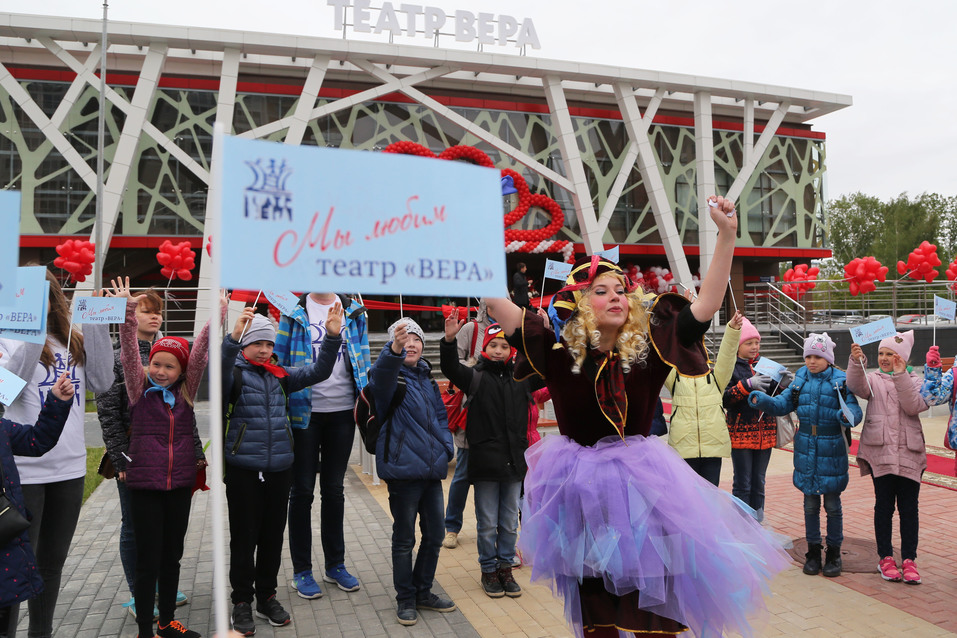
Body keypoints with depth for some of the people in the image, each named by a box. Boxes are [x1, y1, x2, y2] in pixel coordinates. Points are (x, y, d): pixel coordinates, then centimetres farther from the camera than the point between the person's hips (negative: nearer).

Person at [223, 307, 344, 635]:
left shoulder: (280, 375, 10)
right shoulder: (235, 372, -4)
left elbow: (318, 372, 4)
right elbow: (218, 376, -27)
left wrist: (332, 336, -9)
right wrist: (233, 336, -42)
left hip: (279, 469, 4)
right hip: (243, 469, -4)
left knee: (273, 535, 14)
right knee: (244, 537, 6)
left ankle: (266, 595, 31)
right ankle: (242, 601, 23)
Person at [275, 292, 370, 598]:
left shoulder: (354, 312, 6)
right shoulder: (294, 313, 0)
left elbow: (363, 358, 9)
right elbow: (280, 362, 0)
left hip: (342, 412, 2)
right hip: (304, 412, -2)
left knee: (334, 489, 14)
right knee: (302, 490, 6)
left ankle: (335, 564, 26)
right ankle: (302, 571, 19)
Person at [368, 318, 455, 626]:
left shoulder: (427, 379, 13)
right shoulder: (391, 376, -8)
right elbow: (381, 374, -34)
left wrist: (446, 447, 8)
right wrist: (394, 351, -55)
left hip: (432, 470, 6)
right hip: (403, 470, -6)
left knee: (434, 535, 15)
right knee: (404, 539, 6)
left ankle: (423, 591, 33)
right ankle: (405, 599, 24)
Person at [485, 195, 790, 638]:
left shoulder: (648, 349, -6)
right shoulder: (560, 353, -9)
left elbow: (706, 305, -13)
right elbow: (496, 303, -14)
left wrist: (726, 236, -21)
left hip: (641, 484, 0)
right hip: (580, 493, 0)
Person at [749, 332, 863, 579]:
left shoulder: (841, 381, -8)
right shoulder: (801, 379, 3)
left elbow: (855, 410, -14)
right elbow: (782, 405, 3)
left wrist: (847, 415, -37)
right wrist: (761, 399, -15)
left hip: (832, 451, -3)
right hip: (805, 450, 3)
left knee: (832, 505, 7)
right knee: (810, 504, 13)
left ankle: (834, 553, 23)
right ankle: (813, 552, 25)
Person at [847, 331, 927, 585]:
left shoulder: (915, 381, 9)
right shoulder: (873, 379, 8)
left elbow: (913, 406, -11)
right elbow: (857, 387, -16)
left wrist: (901, 376, -15)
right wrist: (857, 361, -30)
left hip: (909, 453, 1)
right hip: (880, 451, 0)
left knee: (909, 507, 3)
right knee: (884, 505, 5)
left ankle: (909, 559, 13)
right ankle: (885, 557, 16)